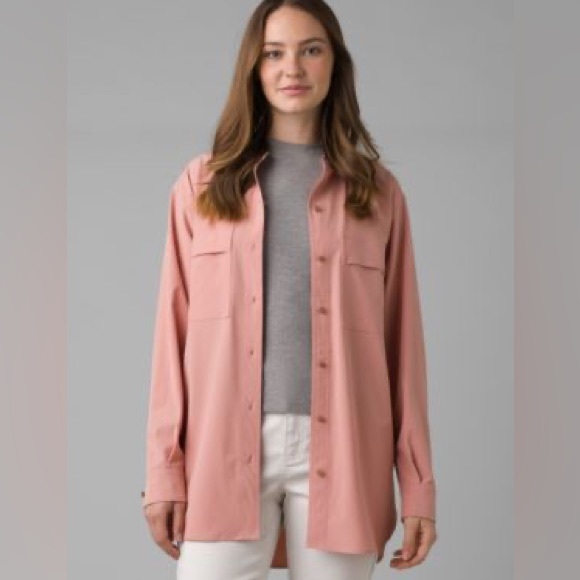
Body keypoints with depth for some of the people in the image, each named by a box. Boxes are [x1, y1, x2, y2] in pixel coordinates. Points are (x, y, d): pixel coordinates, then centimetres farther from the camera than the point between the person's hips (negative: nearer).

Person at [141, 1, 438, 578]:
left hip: (338, 455, 0)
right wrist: (164, 470, -1)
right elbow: (174, 332, 6)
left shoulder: (377, 191, 10)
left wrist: (418, 485, 1)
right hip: (224, 451, 0)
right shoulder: (204, 183, 10)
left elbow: (402, 342, 7)